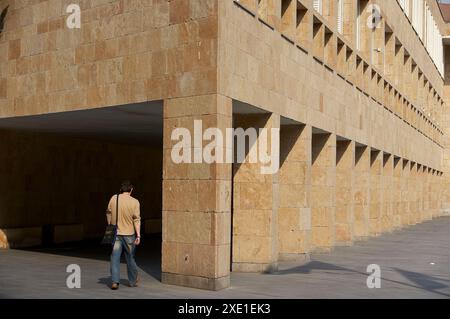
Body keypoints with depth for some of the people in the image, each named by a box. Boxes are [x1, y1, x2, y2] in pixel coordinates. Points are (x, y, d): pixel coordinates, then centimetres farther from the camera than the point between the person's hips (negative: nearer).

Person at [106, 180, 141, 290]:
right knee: (130, 258, 13)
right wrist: (138, 235, -10)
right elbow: (136, 220, -13)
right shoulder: (134, 202, -10)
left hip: (115, 233, 1)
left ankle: (115, 281, -6)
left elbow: (108, 214, 7)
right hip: (129, 234, -1)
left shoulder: (114, 198, -3)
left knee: (115, 258, 4)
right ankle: (133, 282, 24)